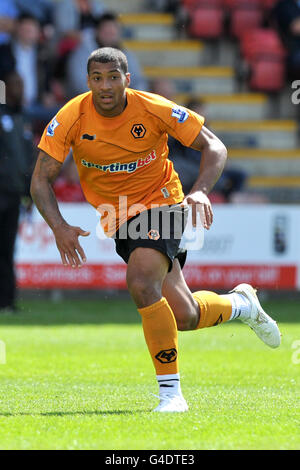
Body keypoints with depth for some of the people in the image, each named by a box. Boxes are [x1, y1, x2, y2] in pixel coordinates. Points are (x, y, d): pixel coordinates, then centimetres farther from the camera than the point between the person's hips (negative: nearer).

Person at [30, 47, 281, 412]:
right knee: (183, 317, 0)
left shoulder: (154, 110, -17)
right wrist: (59, 227, -28)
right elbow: (41, 179, -11)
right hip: (119, 219, 3)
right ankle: (240, 304, 35)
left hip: (160, 203, -3)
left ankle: (170, 390, -17)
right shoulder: (71, 118, -14)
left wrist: (201, 191, -27)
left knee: (141, 283, -31)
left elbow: (213, 146, -9)